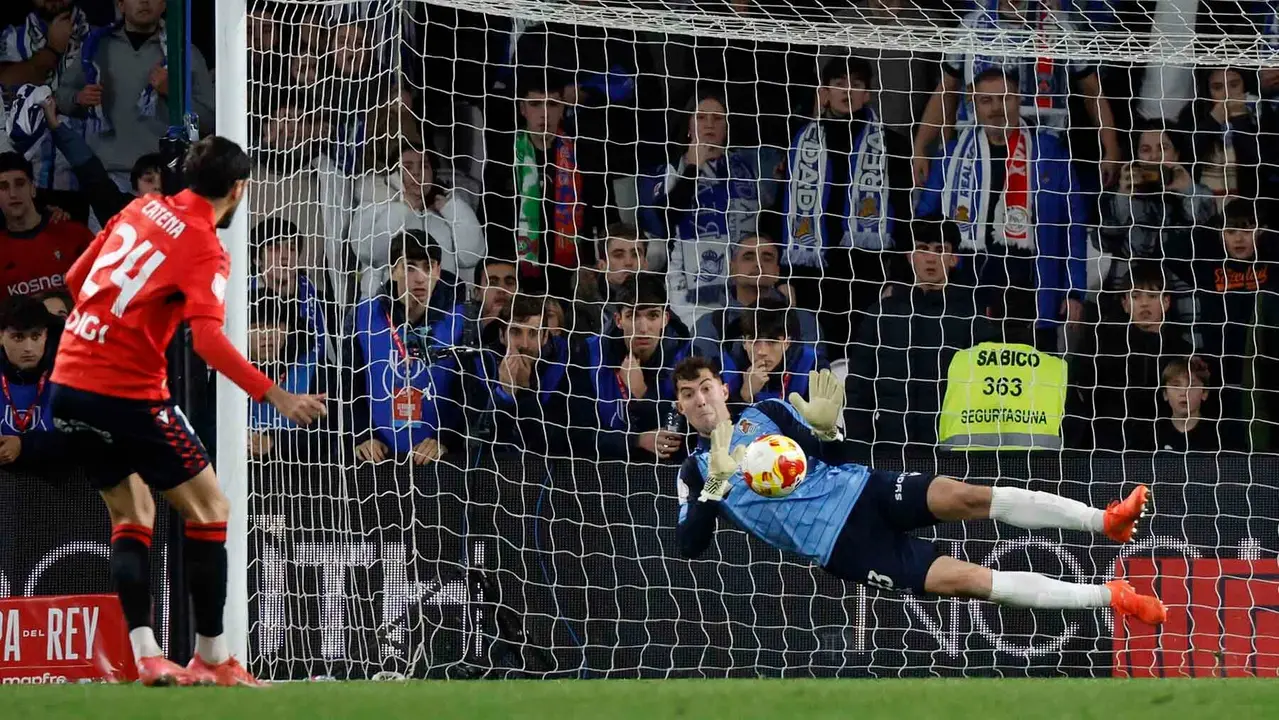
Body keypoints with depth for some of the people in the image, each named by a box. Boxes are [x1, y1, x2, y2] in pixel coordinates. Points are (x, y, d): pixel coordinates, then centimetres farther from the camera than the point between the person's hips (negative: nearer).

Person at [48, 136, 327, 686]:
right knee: (209, 508, 4)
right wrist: (276, 396, -27)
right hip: (128, 392, -7)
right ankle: (211, 659, 4)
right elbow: (208, 339, -24)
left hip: (70, 381, 7)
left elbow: (75, 279, 17)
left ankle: (145, 657, 4)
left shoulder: (141, 209, 10)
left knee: (132, 515, 17)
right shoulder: (204, 248, -11)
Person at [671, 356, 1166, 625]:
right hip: (838, 546, -3)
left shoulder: (767, 414, 13)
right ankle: (1110, 597, -22)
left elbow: (834, 459, 14)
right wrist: (716, 485, -19)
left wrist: (825, 429, -8)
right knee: (961, 578, -19)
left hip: (859, 491, 3)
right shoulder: (694, 474, 6)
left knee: (961, 496, -24)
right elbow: (689, 547, -6)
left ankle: (1106, 521, -27)